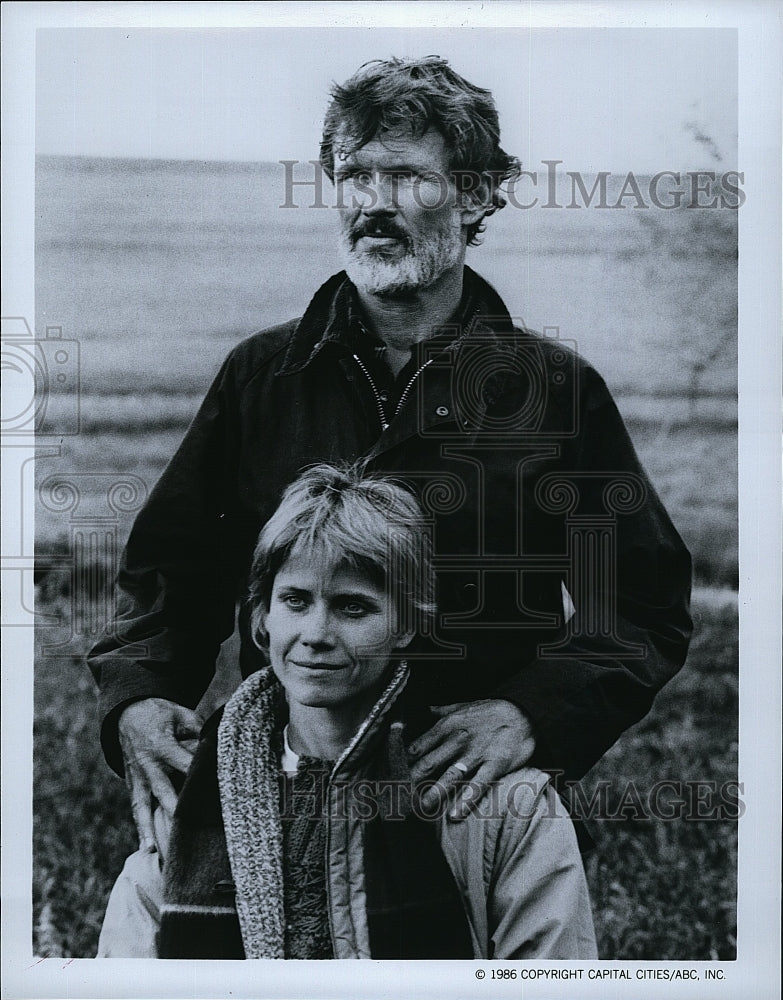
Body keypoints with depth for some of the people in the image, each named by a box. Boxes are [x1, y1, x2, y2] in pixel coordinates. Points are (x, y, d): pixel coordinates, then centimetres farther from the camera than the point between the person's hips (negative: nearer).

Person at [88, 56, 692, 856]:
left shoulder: (556, 387, 2)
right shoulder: (260, 376, 8)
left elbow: (647, 606, 1)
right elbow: (166, 574, 12)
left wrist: (530, 712, -15)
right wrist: (136, 698, -8)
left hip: (483, 810, -1)